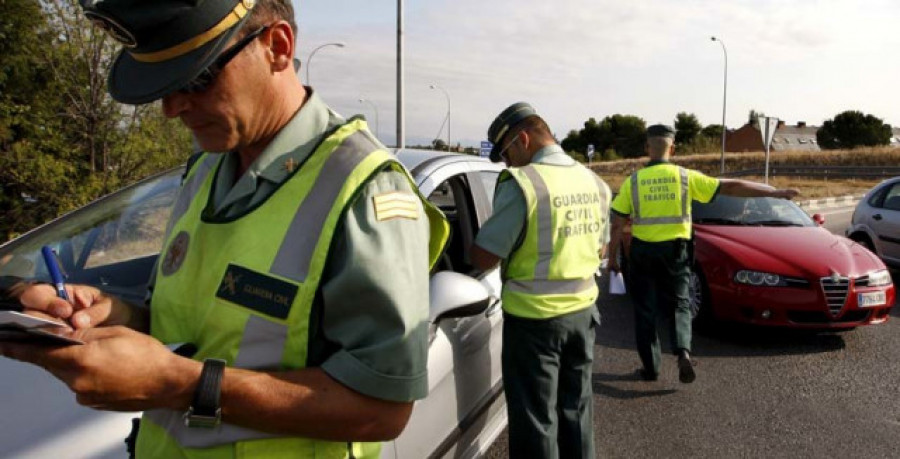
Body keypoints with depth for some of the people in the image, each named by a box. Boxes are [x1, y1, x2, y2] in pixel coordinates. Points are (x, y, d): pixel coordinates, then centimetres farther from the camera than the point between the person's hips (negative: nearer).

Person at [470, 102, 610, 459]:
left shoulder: (522, 183, -19)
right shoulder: (594, 183, 5)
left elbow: (483, 259, -18)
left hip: (533, 318, -7)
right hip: (582, 310, 7)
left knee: (535, 418, 6)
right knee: (575, 409, 21)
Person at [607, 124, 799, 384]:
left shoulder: (633, 181, -4)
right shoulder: (686, 177, -4)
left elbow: (617, 224, -5)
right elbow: (731, 187, -2)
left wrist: (612, 257, 6)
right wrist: (775, 193, 4)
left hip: (642, 252, 0)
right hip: (675, 251, 0)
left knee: (645, 310, 10)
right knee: (679, 305, 14)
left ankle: (650, 368, 14)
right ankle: (683, 351, -8)